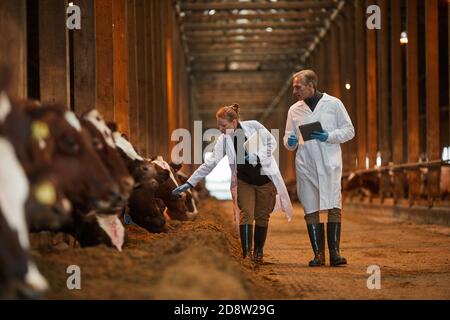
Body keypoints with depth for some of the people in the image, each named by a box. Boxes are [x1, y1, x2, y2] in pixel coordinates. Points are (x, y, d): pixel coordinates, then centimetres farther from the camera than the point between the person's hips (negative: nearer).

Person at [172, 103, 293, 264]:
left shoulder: (253, 126, -13)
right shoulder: (223, 140, -6)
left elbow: (271, 142, -4)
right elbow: (210, 163, -7)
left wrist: (257, 156, -21)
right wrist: (189, 183, -13)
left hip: (265, 178, -1)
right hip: (244, 181, 1)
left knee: (262, 217, 4)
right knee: (246, 214, -13)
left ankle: (258, 252, 16)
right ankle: (246, 253, -13)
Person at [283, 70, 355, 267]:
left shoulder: (333, 104, 4)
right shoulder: (294, 110, 13)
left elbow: (349, 131, 4)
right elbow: (288, 138, 18)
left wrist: (328, 136, -12)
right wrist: (290, 142, -7)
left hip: (330, 164, -3)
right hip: (305, 166, 3)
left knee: (334, 208, -10)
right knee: (310, 210, 1)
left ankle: (334, 252, -7)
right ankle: (318, 254, 5)